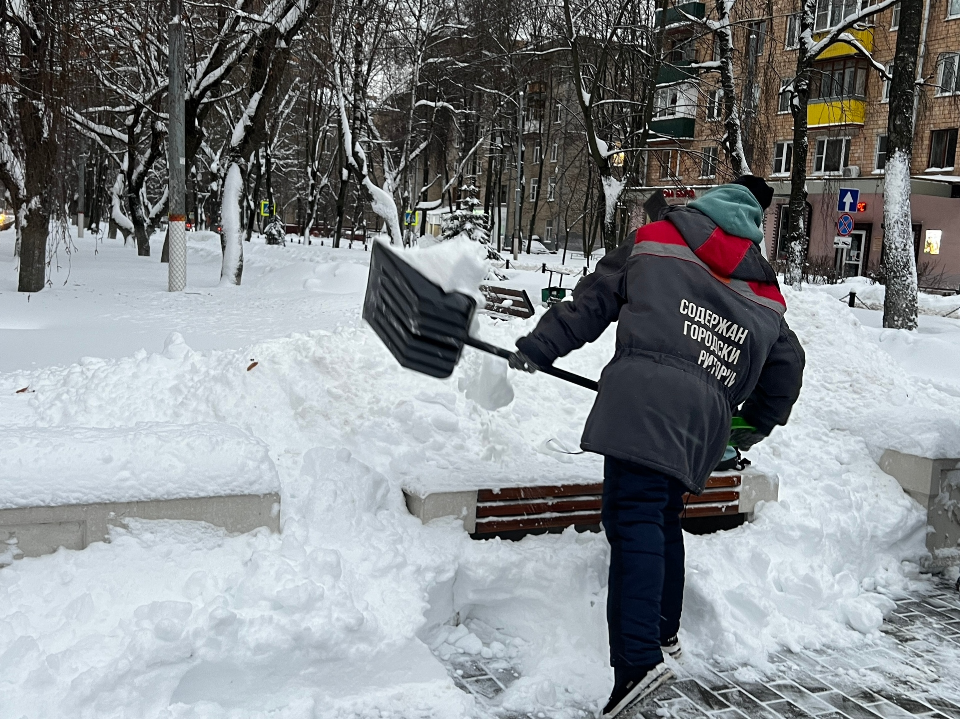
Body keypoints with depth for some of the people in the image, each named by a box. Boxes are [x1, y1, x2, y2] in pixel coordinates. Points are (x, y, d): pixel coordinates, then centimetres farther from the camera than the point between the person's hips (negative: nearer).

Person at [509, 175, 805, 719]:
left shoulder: (657, 241, 17)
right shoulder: (764, 295, 27)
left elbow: (593, 300, 12)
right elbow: (787, 368, 28)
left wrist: (538, 348, 17)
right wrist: (757, 425, 43)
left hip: (644, 394, -5)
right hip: (707, 415, 5)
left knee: (634, 520, -13)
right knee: (664, 517, 21)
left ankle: (639, 660, -24)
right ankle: (663, 632, 31)